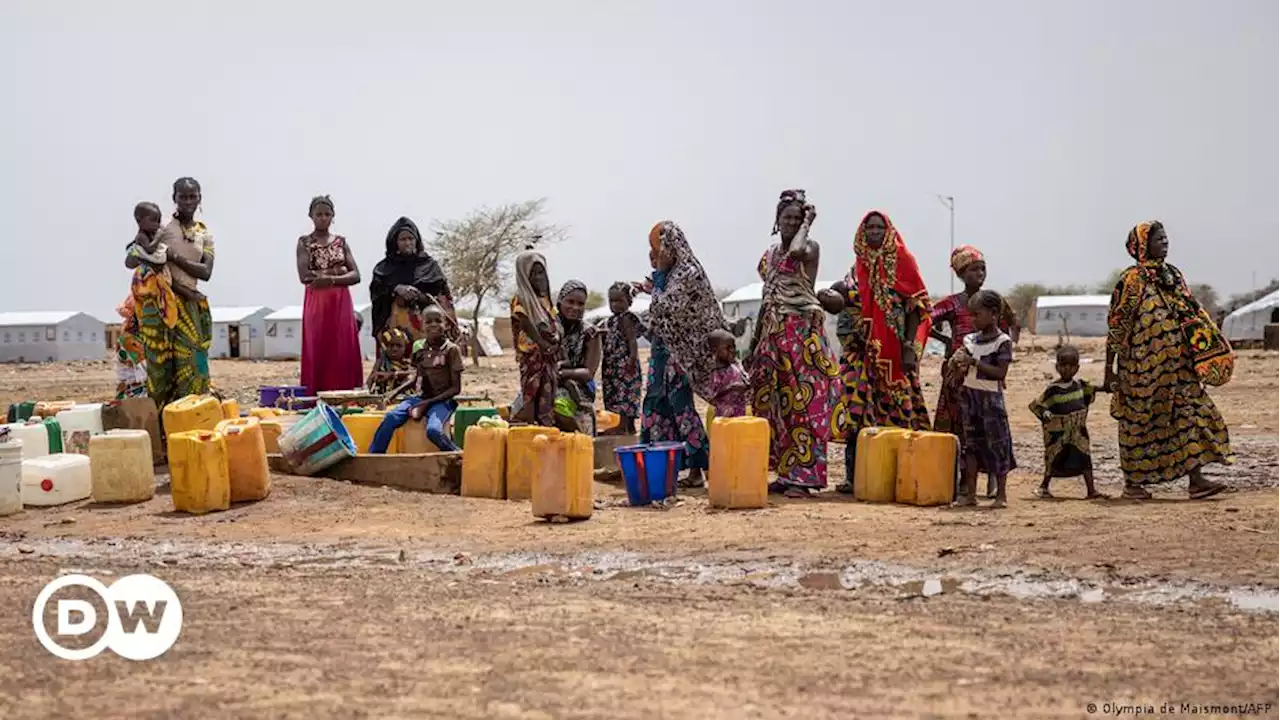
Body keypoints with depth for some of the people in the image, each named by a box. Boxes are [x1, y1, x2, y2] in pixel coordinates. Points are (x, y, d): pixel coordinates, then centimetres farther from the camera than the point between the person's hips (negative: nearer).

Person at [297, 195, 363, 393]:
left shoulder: (341, 241, 11)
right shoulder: (305, 242, 3)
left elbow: (355, 275, 2)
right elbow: (305, 276, -10)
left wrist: (331, 279, -13)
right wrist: (338, 272, -9)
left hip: (341, 304, 3)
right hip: (316, 304, -2)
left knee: (343, 352, -1)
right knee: (318, 352, -4)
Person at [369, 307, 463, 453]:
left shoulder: (452, 349, -8)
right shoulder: (421, 348, 9)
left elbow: (455, 388, -9)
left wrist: (427, 403, -15)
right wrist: (397, 391, 6)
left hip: (442, 400, -5)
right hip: (420, 397, 5)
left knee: (433, 430, -32)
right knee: (391, 418, -19)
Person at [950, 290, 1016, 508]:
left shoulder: (1002, 342, -8)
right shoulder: (971, 339, 11)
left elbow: (1000, 373, -16)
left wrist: (974, 361, -19)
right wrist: (959, 362, -6)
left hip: (991, 397, -6)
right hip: (969, 393, 6)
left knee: (996, 443, -1)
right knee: (971, 443, 8)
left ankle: (1001, 494, 6)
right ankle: (969, 492, 13)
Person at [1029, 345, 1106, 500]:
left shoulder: (1080, 385, 2)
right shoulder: (1052, 389, -12)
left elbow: (1091, 391, 24)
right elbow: (1035, 405, -10)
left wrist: (1084, 407, 16)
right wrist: (1045, 414, -22)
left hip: (1078, 430, 4)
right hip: (1058, 432, -4)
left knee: (1085, 457, -2)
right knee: (1055, 459, 4)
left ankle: (1091, 490, 1)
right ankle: (1044, 487, 23)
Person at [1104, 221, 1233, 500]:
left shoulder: (1174, 275, 11)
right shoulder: (1131, 280, -9)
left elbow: (1192, 315, 17)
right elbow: (1115, 326, -8)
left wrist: (1210, 348, 8)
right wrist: (1109, 369, -9)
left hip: (1177, 365, 6)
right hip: (1142, 366, -6)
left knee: (1191, 411, -2)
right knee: (1139, 422, 2)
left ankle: (1196, 480, -2)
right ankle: (1132, 482, 15)